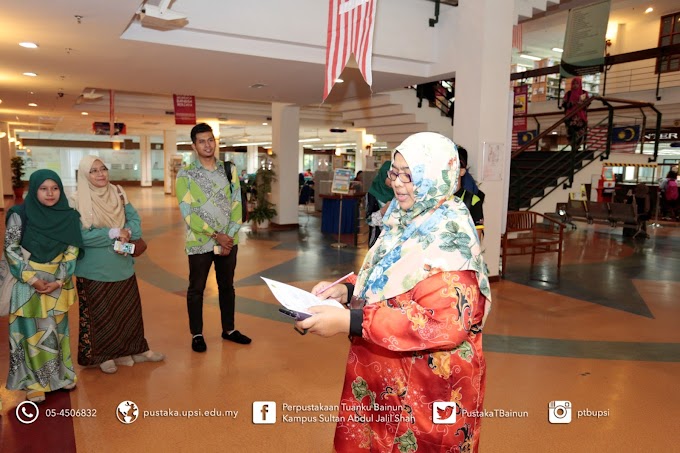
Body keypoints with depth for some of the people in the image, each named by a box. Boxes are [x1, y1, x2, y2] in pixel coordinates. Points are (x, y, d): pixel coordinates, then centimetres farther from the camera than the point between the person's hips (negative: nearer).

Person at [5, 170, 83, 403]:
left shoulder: (69, 217, -2)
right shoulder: (20, 214, -8)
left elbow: (72, 251, -1)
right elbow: (10, 248, -8)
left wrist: (59, 280, -11)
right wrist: (32, 279, -14)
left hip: (57, 283, 3)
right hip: (27, 283, -2)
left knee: (57, 330, 12)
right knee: (30, 332, 3)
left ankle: (61, 375, 26)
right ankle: (34, 382, 15)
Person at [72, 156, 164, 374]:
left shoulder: (118, 193, 3)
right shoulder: (77, 202, -10)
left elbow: (135, 219, 1)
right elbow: (80, 235, -17)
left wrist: (127, 233, -20)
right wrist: (114, 233, -20)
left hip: (123, 264, 5)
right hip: (95, 269, -4)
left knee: (129, 308, 12)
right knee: (99, 313, 8)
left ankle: (133, 349, 26)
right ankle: (102, 356, 22)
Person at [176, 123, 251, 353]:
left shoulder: (229, 170, 4)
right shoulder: (185, 174, -7)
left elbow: (236, 205, 1)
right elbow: (187, 213, -13)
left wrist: (230, 235, -10)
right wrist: (216, 235, -16)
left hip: (229, 240, 3)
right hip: (200, 242, -3)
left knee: (227, 286, 15)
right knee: (196, 289, 8)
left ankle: (229, 329, 29)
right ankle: (196, 334, 24)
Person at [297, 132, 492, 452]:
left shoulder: (449, 237, -23)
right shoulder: (406, 221, 4)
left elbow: (445, 324, -31)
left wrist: (349, 321, -33)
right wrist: (348, 291, -5)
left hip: (427, 389, -8)